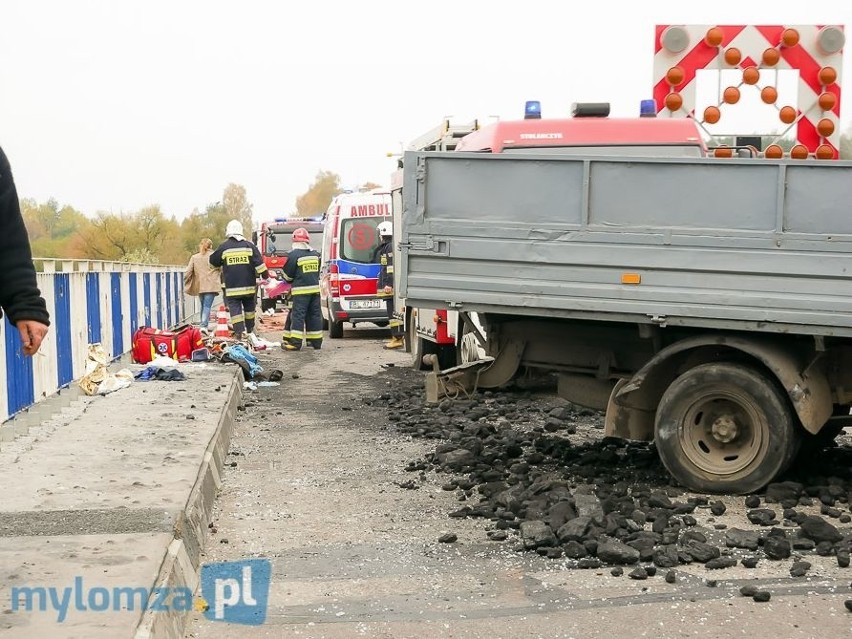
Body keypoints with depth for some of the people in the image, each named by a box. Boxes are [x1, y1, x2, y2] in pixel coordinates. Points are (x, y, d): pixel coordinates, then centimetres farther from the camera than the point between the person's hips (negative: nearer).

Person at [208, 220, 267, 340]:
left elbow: (213, 262, 10)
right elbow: (259, 263, -3)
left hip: (232, 287, -2)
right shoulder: (249, 246, 0)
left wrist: (220, 267, 31)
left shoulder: (223, 247, -3)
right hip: (249, 285, 3)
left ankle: (239, 333, -12)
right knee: (249, 308, 18)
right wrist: (265, 276, 5)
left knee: (235, 309, -1)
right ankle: (250, 330, 29)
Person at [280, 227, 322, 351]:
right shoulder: (315, 254, 10)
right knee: (314, 315, 10)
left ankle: (295, 342, -7)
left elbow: (287, 275, -4)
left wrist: (289, 281, 16)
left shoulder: (293, 255, -10)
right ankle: (316, 342, 14)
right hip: (315, 288, 6)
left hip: (301, 290, -6)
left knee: (298, 315, -4)